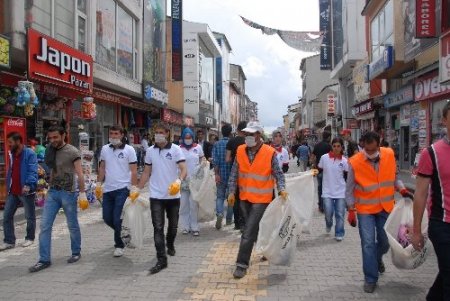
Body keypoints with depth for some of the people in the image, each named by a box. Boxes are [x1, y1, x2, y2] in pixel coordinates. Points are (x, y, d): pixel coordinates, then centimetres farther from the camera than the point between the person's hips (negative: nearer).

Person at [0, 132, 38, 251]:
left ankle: (30, 238, 23)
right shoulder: (12, 154, 13)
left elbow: (33, 171, -20)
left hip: (26, 191, -7)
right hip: (12, 192, 7)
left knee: (30, 216, 8)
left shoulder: (30, 154, -12)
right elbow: (10, 171, 21)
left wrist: (28, 185, -33)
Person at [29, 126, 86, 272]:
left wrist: (82, 192, -17)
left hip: (68, 193, -6)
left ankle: (76, 253, 25)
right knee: (45, 225, 1)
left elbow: (79, 174, -12)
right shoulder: (52, 152, 10)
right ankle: (44, 259, 7)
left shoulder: (72, 151, -9)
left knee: (72, 225, 7)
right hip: (52, 192, 6)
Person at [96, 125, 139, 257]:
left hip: (122, 189, -5)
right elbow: (102, 168, 14)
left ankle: (119, 244, 15)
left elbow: (134, 170, -6)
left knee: (117, 219, -4)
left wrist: (134, 188, -12)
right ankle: (122, 233, 35)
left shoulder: (129, 150, -5)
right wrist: (99, 185, 10)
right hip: (108, 189, 5)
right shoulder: (105, 149, 8)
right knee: (107, 218, 9)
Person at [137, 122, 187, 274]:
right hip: (156, 196, 1)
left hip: (173, 195, -1)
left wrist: (179, 181, -35)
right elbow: (146, 173, 10)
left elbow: (183, 169, -14)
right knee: (158, 228, -4)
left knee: (173, 226, 16)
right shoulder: (150, 151, 3)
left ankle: (170, 244, 45)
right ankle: (161, 260, 0)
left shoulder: (175, 149, -6)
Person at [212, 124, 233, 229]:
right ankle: (229, 219, 18)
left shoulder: (217, 145, -3)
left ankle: (219, 213, -16)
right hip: (232, 174, 0)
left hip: (221, 175, 0)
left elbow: (215, 161, -9)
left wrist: (216, 174, -8)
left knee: (220, 196, 9)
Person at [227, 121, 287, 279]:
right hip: (244, 197, 5)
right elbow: (234, 173, 4)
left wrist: (282, 189, -23)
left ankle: (242, 264, 2)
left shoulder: (270, 153, -13)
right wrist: (232, 192, -1)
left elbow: (278, 173, -7)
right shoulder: (240, 151, -1)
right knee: (254, 228, 20)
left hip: (261, 199, -5)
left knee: (249, 232, -7)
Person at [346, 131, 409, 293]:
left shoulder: (390, 155, -7)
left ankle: (377, 258, 49)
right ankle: (370, 279, 12)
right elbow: (349, 189, -6)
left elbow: (394, 176, 9)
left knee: (385, 241, 15)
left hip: (386, 207, 3)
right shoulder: (354, 162, -16)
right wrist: (351, 209, -8)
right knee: (368, 244, -3)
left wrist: (402, 189, -6)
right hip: (365, 209, -3)